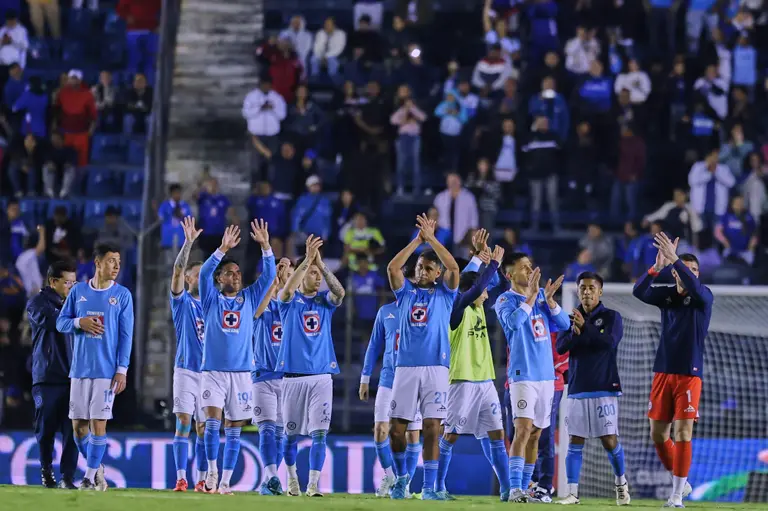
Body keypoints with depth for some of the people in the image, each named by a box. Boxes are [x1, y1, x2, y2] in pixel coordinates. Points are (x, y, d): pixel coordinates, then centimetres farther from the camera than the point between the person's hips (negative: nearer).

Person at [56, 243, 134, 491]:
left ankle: (90, 476, 0)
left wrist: (122, 370, -9)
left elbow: (126, 335, -1)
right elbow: (61, 322, 10)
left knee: (98, 423, -7)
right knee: (78, 424, 5)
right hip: (79, 368, 3)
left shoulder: (122, 295, 0)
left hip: (106, 371, -3)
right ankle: (96, 468, 23)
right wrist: (79, 322, -12)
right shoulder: (78, 291, 7)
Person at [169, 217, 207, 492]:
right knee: (183, 422, -10)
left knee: (203, 427, 5)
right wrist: (189, 242, -24)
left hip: (210, 372, 4)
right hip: (186, 370, -4)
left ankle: (202, 480, 8)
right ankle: (181, 479, -11)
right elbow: (177, 270, -12)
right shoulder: (182, 301, 2)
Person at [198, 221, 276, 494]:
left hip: (241, 372, 2)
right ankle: (212, 471, -5)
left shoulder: (249, 298, 11)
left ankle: (225, 482, 7)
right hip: (213, 371, -2)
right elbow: (204, 273, -11)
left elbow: (268, 275, 2)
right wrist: (223, 249, -22)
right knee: (213, 420, -18)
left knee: (234, 428, 2)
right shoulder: (212, 300, 5)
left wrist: (265, 246, -11)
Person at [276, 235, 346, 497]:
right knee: (291, 434, 7)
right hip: (293, 377, -1)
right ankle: (292, 480, 25)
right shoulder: (290, 301, 2)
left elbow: (340, 292, -13)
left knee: (319, 433, -8)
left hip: (321, 377, 1)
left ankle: (313, 485, -9)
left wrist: (321, 263, -21)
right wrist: (307, 259, -28)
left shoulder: (325, 301, 9)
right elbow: (287, 290, -22)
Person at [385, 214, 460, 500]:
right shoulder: (406, 292, 13)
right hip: (406, 367, 2)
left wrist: (431, 238, -5)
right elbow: (392, 267, -3)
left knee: (432, 428, -8)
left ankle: (429, 487, -4)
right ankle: (401, 478, 21)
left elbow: (453, 267, -7)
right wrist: (418, 240, -3)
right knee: (396, 428, 0)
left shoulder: (444, 293, 10)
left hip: (435, 368, -2)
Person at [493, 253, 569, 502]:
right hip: (523, 375, -6)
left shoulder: (541, 296, 12)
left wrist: (549, 299, -10)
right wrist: (532, 294, -23)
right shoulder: (505, 300, -5)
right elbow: (514, 321, -25)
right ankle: (514, 489, -23)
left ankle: (524, 487, 14)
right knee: (524, 428, -18)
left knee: (535, 433, 9)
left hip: (546, 375, 6)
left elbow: (564, 324, 3)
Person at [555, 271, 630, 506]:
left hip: (604, 389, -3)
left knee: (610, 441, -3)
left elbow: (610, 342, -16)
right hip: (577, 389, 3)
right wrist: (575, 334, -20)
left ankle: (621, 483, 19)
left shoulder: (611, 317, 0)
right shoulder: (572, 318, 10)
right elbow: (561, 347, -1)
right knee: (575, 442, 0)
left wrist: (585, 328, -24)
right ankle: (572, 492, 0)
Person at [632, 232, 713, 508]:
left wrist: (674, 258, -36)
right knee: (658, 434, 6)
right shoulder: (667, 295, 8)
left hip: (689, 374, -4)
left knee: (682, 433, -10)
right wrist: (658, 265, -27)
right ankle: (680, 483, 24)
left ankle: (677, 494, -5)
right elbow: (639, 292, -11)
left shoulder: (704, 297, -3)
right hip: (663, 372, 4)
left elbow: (694, 286, -27)